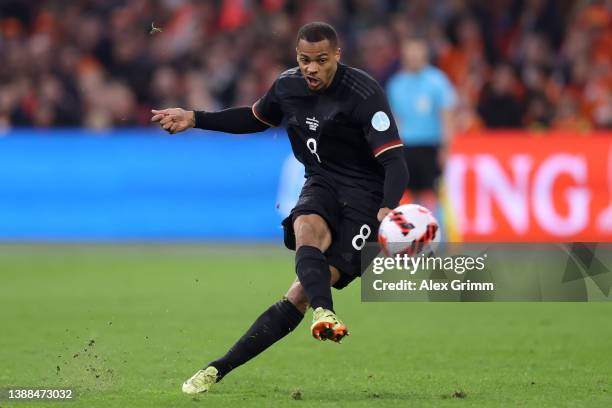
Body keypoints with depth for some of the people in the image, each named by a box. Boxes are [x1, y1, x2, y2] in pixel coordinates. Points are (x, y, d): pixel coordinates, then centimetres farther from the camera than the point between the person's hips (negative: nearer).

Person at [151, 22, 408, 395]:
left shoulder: (365, 95, -18)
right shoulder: (288, 85, 2)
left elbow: (394, 161, -22)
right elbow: (256, 118, 24)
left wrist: (388, 208, -41)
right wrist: (195, 119, 17)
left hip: (364, 194, -5)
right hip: (321, 183, 5)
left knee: (302, 293, -17)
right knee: (308, 228, -35)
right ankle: (324, 312, -61)